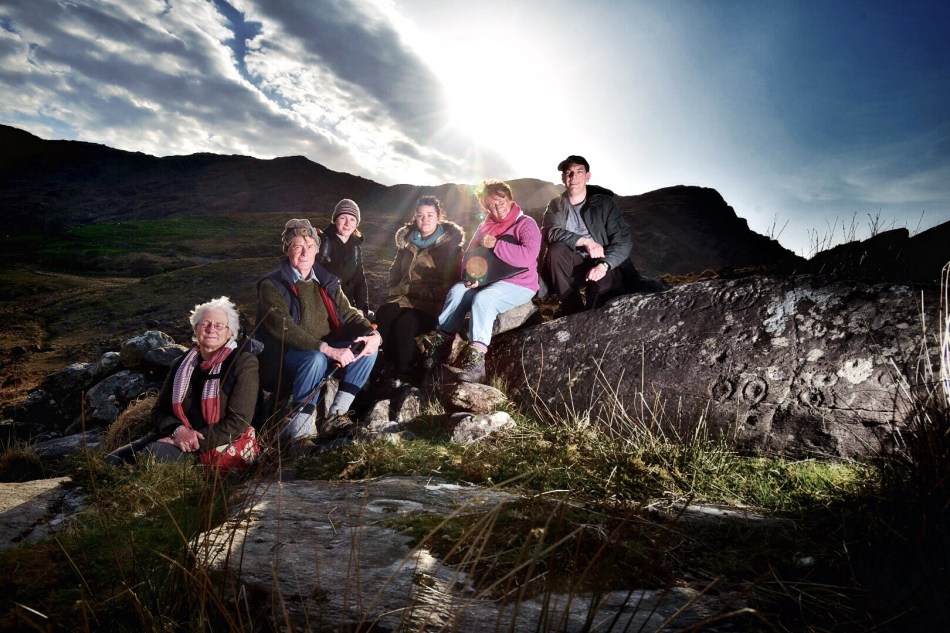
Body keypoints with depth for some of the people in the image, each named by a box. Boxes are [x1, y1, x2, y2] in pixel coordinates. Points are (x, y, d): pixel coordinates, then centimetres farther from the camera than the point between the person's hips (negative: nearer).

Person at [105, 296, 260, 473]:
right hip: (177, 437, 6)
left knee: (151, 456, -28)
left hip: (218, 446, -6)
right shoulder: (183, 364, 13)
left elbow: (238, 421, -11)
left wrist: (197, 441, -19)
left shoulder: (243, 363, -5)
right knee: (111, 461, -14)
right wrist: (177, 430, -10)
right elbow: (160, 410, 13)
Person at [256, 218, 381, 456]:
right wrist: (328, 349, -34)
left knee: (369, 346, -15)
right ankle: (299, 433, -27)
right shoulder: (272, 285, -9)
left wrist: (372, 333, -18)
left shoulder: (326, 281, 10)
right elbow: (284, 329, -23)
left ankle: (336, 416, -15)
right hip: (288, 356, -6)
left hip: (327, 351, 6)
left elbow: (348, 313, 6)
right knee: (315, 359, -37)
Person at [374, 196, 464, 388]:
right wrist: (393, 292, 9)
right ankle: (391, 367, -17)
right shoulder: (406, 239, 17)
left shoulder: (450, 242, 2)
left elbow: (454, 278, -3)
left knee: (404, 322, -34)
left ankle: (404, 373, -16)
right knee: (383, 313, -29)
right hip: (405, 296, 5)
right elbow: (396, 271, 26)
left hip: (433, 302, -4)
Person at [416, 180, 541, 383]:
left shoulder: (526, 224, -8)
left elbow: (528, 256, -25)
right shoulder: (485, 226, 14)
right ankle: (441, 338, -14)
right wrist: (471, 275, -8)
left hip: (519, 284, -7)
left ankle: (476, 357, -38)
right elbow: (469, 255, 14)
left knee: (483, 298, -31)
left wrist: (496, 244, -20)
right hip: (489, 281, 7)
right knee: (457, 290, -16)